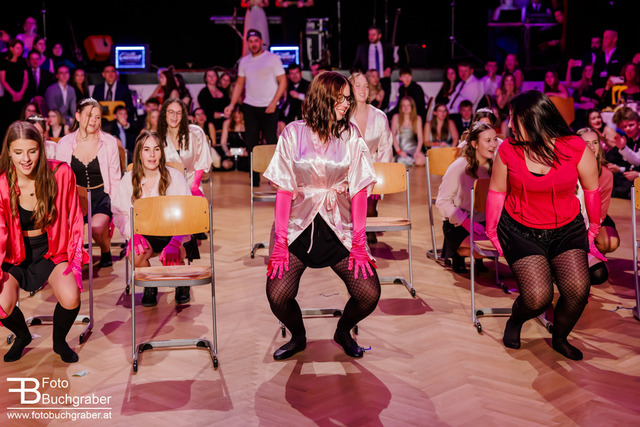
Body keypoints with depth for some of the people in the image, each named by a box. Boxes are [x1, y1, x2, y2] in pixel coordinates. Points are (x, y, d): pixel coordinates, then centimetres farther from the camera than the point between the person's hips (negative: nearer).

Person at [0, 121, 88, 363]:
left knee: (70, 299, -28)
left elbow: (74, 219, -3)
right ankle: (22, 335, 16)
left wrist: (75, 257, -10)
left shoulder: (61, 174, -13)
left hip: (51, 250, 0)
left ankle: (59, 341, 10)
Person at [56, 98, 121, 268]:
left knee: (97, 227, -31)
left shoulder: (109, 142, 1)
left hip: (101, 195, -1)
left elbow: (115, 180, 4)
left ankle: (106, 253, 5)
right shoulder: (64, 143, 4)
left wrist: (114, 209, -4)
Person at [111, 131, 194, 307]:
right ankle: (149, 287, 4)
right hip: (143, 233, 1)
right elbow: (118, 212, 4)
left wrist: (176, 241, -29)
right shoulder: (129, 179, 3)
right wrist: (133, 233, -17)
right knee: (136, 253, -31)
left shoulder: (175, 176, -5)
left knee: (174, 255, -32)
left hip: (170, 232, -1)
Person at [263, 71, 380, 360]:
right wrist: (280, 241, -8)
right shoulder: (293, 133, -1)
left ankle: (343, 331, 22)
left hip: (339, 227, 1)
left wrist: (359, 243, -7)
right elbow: (284, 190, -1)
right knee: (278, 295, -16)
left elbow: (359, 191, 0)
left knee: (369, 294, -13)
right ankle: (298, 336, 18)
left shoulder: (350, 135, 2)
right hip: (298, 225, -1)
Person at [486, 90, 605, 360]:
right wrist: (492, 232, 9)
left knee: (578, 289, -19)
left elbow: (592, 189, 3)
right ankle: (514, 321, 21)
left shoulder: (576, 148, -12)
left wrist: (593, 229, 13)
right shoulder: (507, 150, -11)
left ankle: (560, 338, 14)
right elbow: (497, 192, 3)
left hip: (566, 229, 1)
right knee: (537, 297, -18)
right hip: (520, 231, -1)